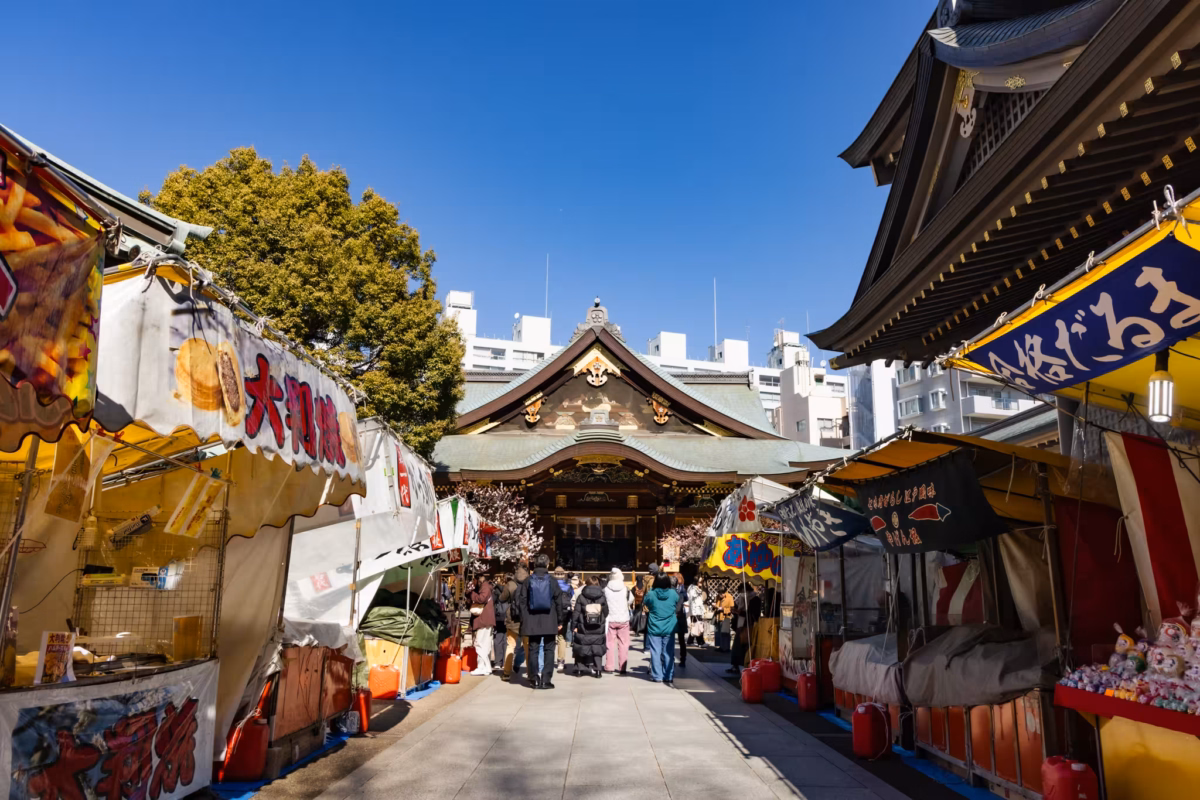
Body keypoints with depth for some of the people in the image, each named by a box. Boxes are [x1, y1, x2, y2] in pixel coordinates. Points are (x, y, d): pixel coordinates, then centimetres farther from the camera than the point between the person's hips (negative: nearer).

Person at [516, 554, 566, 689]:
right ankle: (546, 680, 2)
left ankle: (534, 679, 10)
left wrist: (523, 620, 4)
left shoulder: (528, 581, 0)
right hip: (549, 622, -1)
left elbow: (522, 602, 0)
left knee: (533, 649, 9)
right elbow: (559, 602, -1)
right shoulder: (552, 581, -2)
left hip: (532, 622, 1)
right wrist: (560, 621, 6)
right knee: (548, 650, 6)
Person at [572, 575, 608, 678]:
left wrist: (574, 625, 2)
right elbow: (606, 612, 5)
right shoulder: (602, 597, -1)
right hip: (599, 630, 1)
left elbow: (576, 612, -6)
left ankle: (580, 668, 14)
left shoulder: (581, 597, -5)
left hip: (584, 628, 0)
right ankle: (597, 669, 1)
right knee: (598, 647, 8)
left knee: (581, 646, 12)